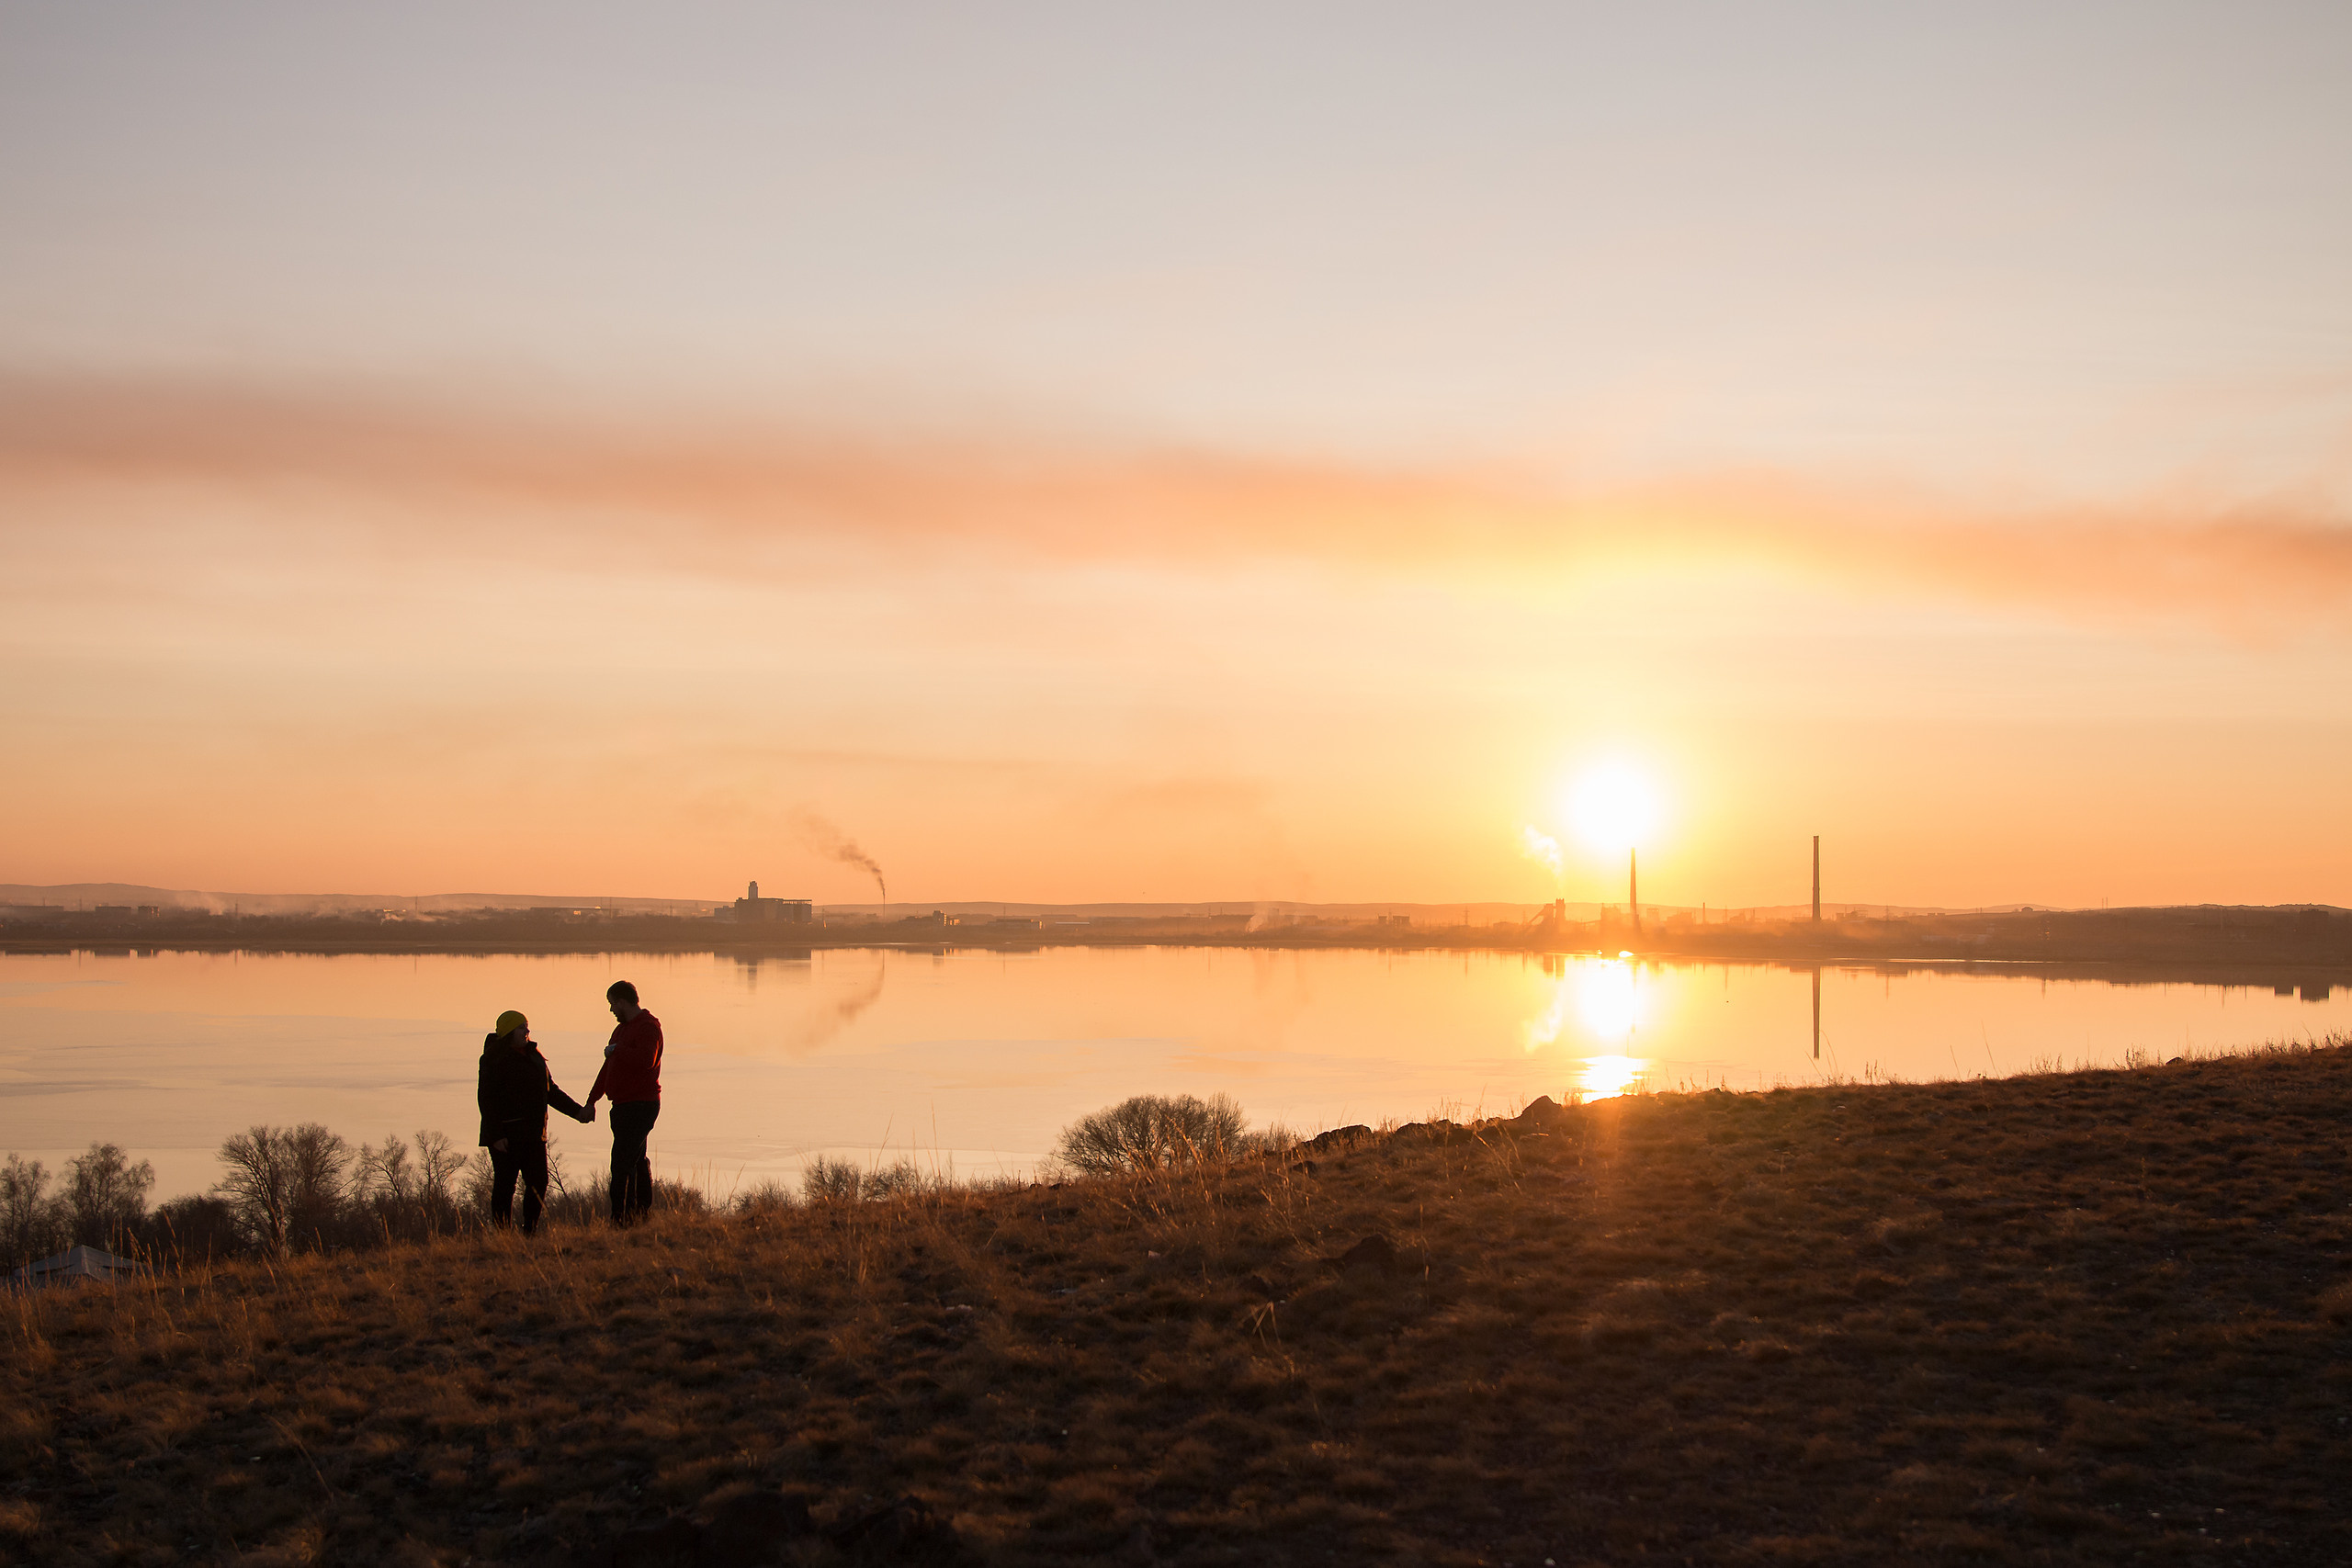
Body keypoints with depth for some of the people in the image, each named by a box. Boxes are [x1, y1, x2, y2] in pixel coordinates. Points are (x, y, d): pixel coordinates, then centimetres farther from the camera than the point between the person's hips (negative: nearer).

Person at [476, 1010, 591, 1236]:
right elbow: (486, 1099, -12)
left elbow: (551, 1091, 22)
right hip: (506, 1136, -7)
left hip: (533, 1133, 7)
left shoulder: (534, 1056, 16)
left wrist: (577, 1111, 13)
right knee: (505, 1185, -4)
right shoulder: (495, 1060, -7)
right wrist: (495, 1136, -18)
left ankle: (530, 1232, 14)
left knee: (538, 1183, 4)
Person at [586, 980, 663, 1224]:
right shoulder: (621, 1029, 20)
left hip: (640, 1105, -10)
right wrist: (592, 1100, 23)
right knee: (637, 1160, 13)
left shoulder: (648, 1027, -12)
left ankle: (620, 1219, -17)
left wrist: (616, 1051, -16)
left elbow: (646, 1060, -30)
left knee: (622, 1163, -14)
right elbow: (608, 1068, 26)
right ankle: (644, 1213, 19)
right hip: (624, 1105, 10)